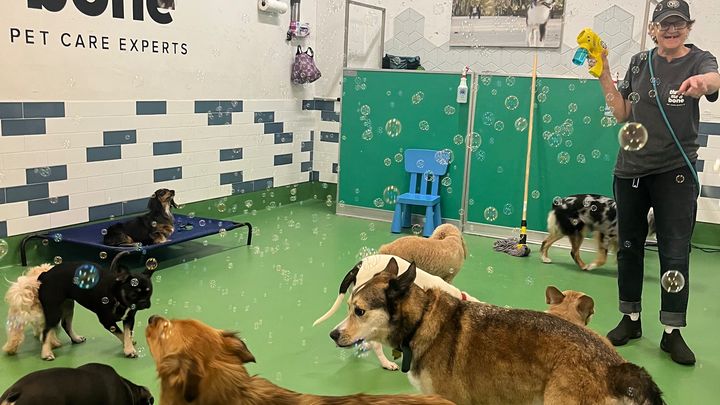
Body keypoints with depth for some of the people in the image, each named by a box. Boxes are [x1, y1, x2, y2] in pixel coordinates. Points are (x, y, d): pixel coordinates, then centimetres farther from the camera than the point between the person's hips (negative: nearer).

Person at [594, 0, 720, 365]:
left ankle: (672, 332, 7)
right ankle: (630, 320, 25)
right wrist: (604, 77, -4)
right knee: (628, 247, 10)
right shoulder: (639, 62, 8)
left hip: (675, 171, -3)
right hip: (631, 168, 4)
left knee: (675, 253, -3)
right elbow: (622, 114, 7)